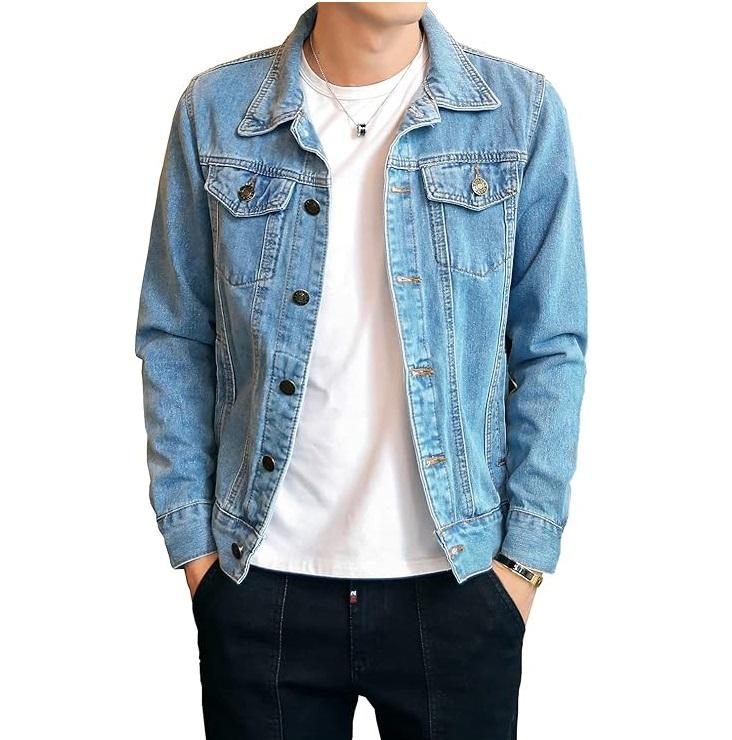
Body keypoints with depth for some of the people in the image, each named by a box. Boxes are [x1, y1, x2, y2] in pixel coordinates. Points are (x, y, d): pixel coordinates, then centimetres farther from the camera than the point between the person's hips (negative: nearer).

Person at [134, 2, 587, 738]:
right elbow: (174, 336, 3)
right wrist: (192, 539, 0)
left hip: (455, 583, 0)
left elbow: (549, 348, -1)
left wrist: (526, 557, -4)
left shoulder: (522, 110, -3)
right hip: (261, 581, 1)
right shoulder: (216, 108, -2)